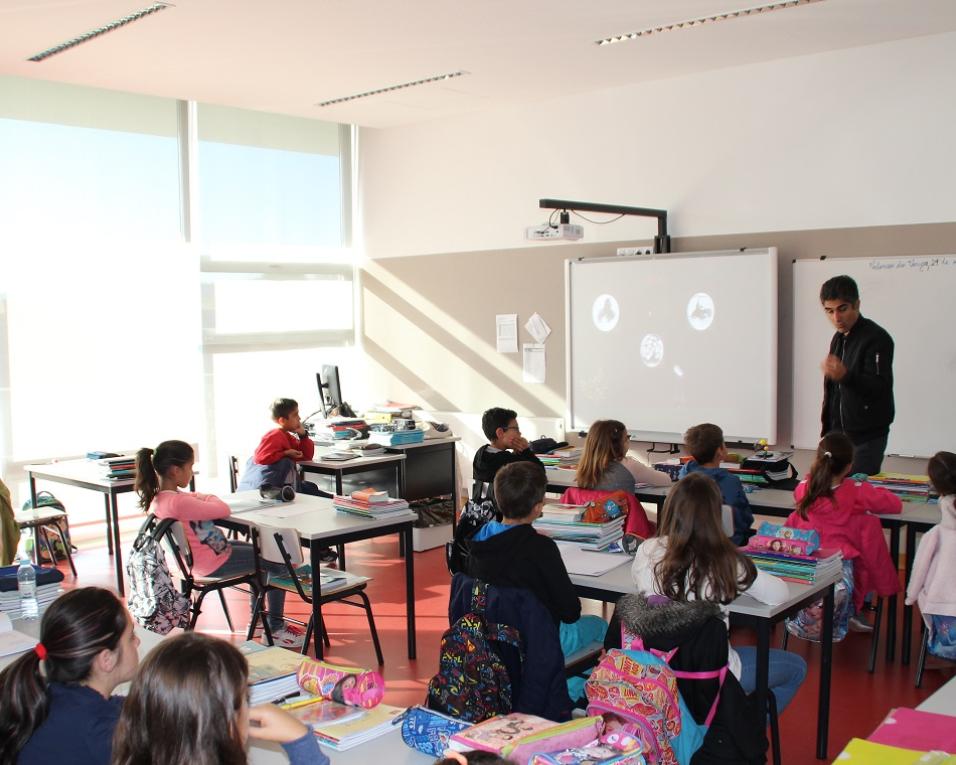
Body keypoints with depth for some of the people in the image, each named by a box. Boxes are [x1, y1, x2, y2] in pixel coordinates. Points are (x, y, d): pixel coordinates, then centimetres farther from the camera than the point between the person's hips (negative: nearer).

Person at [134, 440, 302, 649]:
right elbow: (224, 510, -25)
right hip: (214, 563, -11)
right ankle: (275, 629, 9)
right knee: (279, 562, -1)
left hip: (198, 559, 11)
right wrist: (211, 498, -6)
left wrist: (205, 498, -5)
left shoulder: (158, 498, -1)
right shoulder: (178, 502, -32)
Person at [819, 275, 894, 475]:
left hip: (867, 438, -7)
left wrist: (845, 376, -42)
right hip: (837, 433, 7)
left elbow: (880, 387, -24)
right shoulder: (839, 338, 12)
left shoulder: (877, 338, -13)